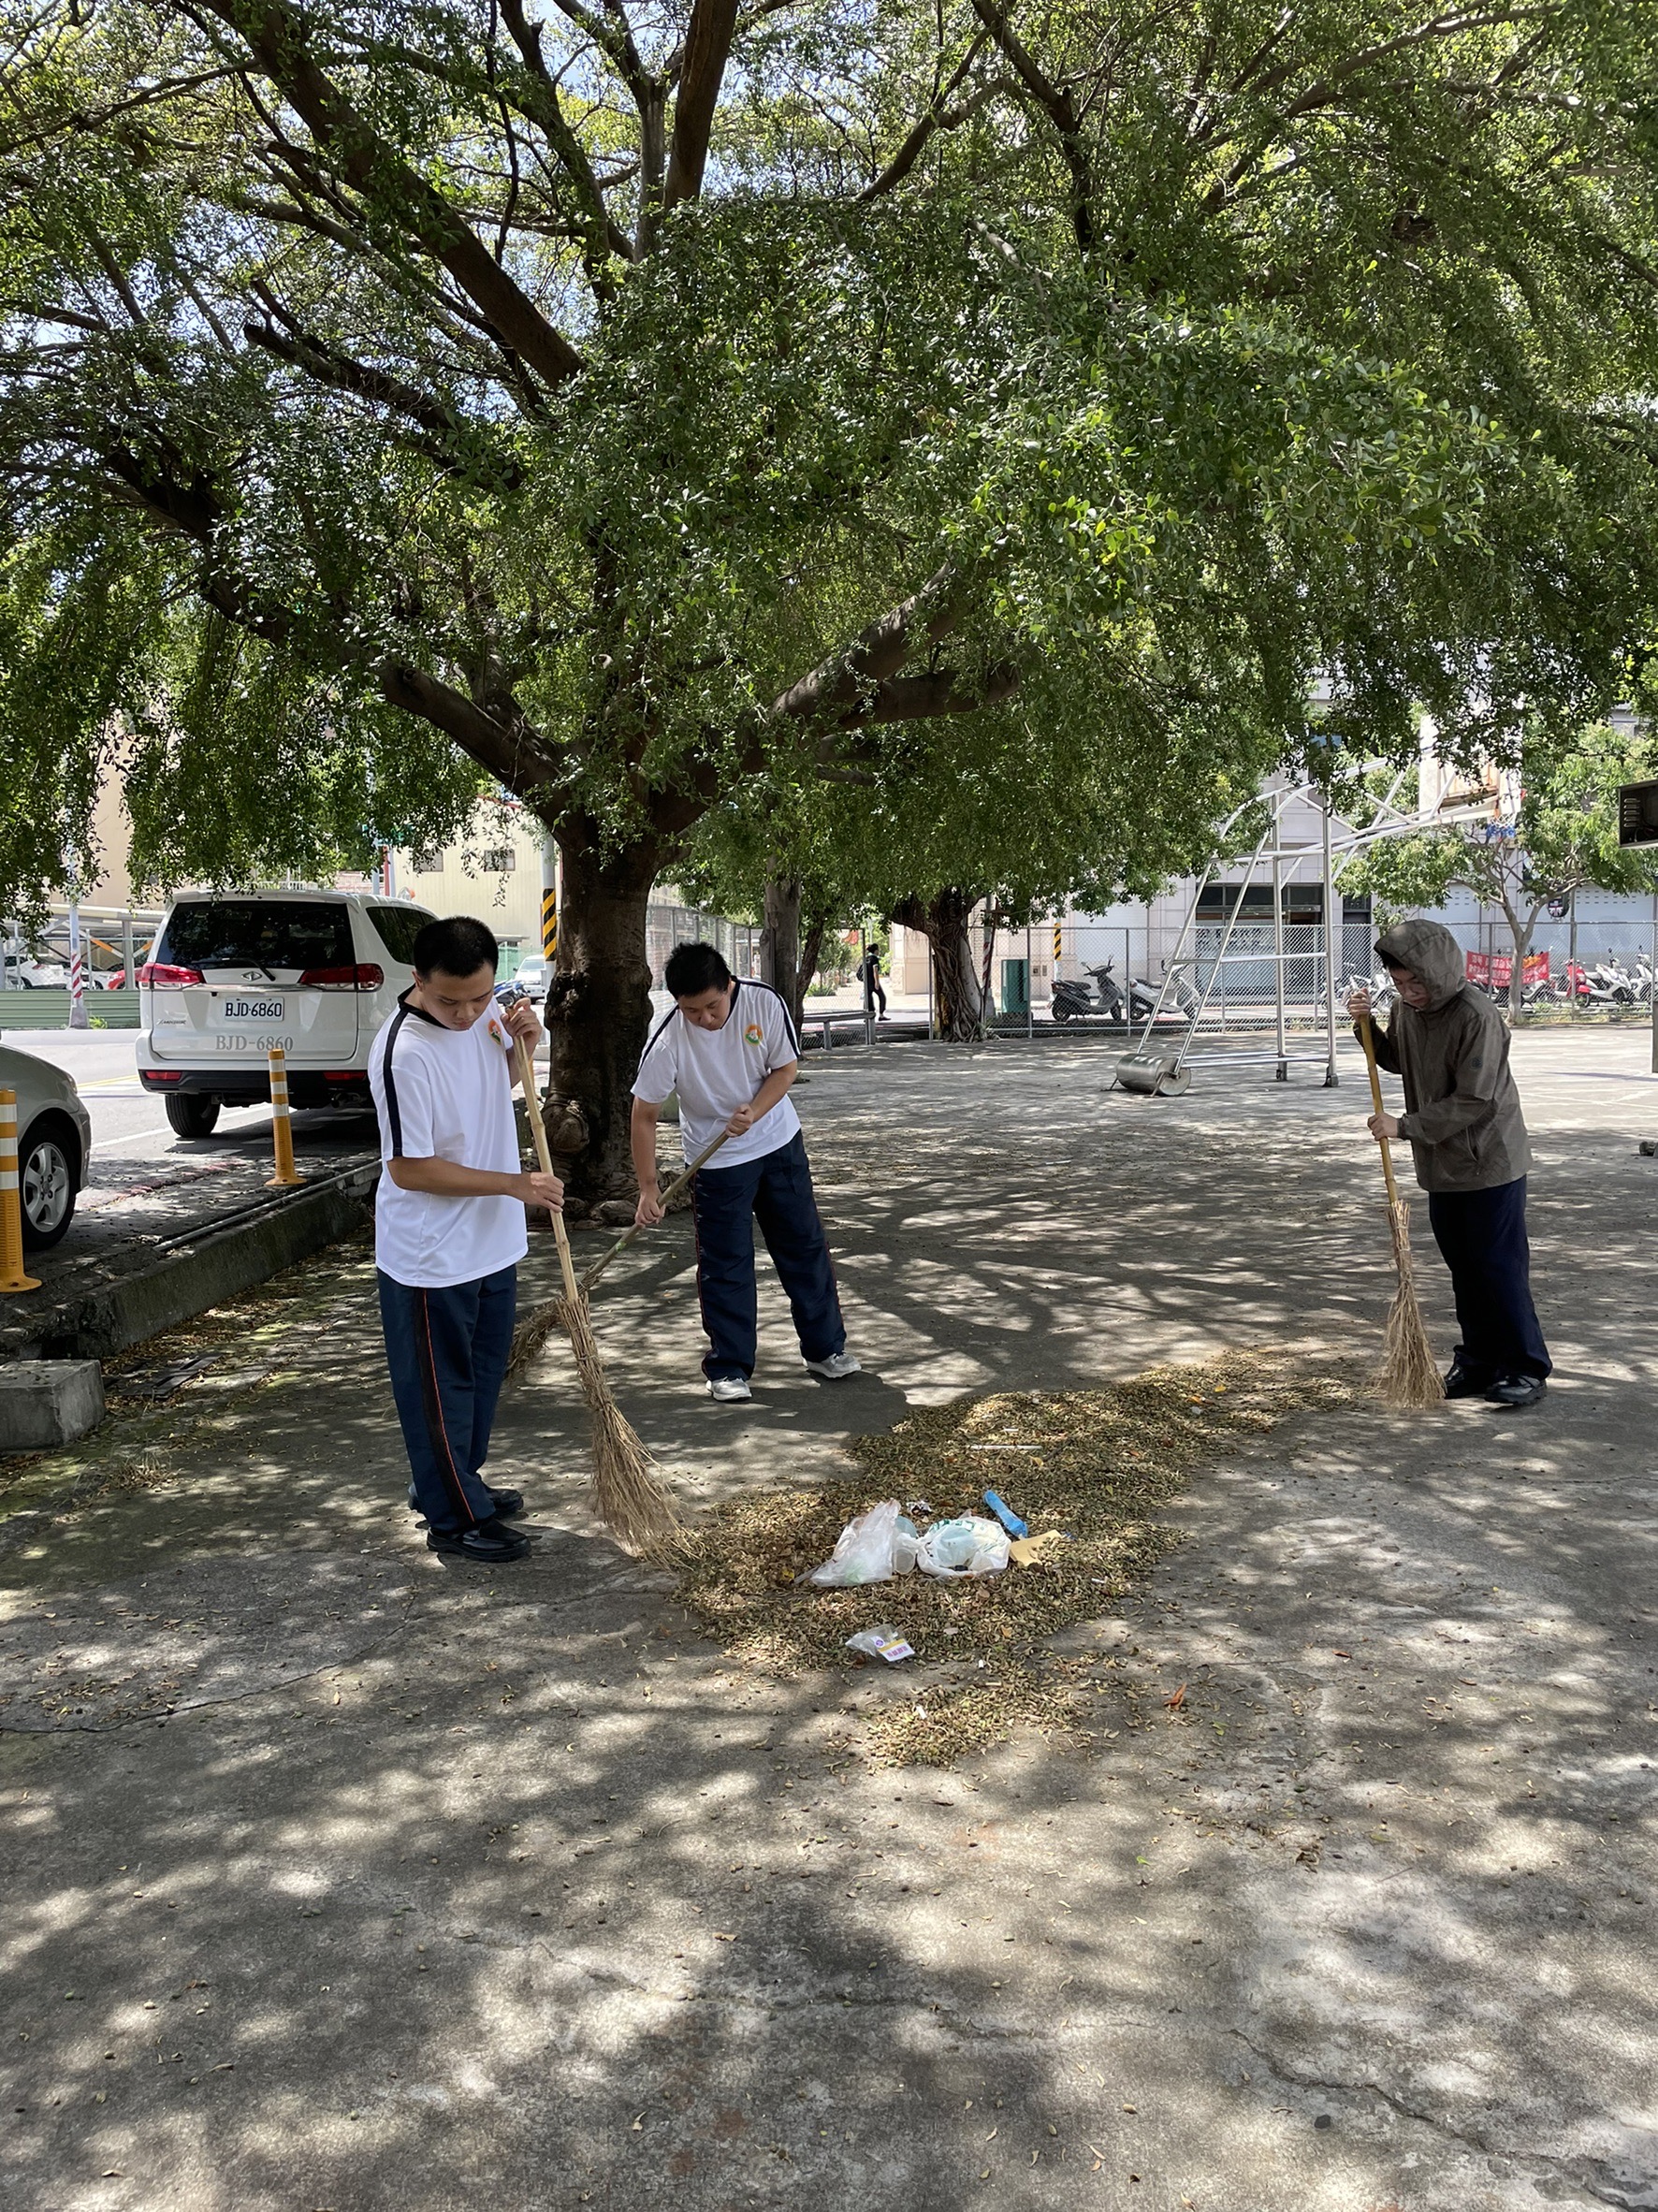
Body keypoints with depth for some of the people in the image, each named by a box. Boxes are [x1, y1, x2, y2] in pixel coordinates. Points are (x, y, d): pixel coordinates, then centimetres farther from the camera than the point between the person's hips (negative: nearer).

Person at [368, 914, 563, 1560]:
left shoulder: (484, 1013, -5)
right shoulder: (403, 1053, -27)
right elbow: (408, 1168, -24)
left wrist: (522, 1042, -6)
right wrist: (514, 1184, -22)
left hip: (492, 1240, 8)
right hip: (432, 1257, -8)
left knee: (485, 1370, 21)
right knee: (440, 1385, 7)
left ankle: (457, 1482, 39)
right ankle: (455, 1518, 20)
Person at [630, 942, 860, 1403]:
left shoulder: (764, 1003, -19)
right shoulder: (669, 1040, -24)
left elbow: (786, 1068, -7)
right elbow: (644, 1116, -16)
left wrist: (753, 1113, -25)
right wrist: (648, 1189, -17)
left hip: (779, 1143, 3)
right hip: (716, 1161, -2)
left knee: (805, 1247, 10)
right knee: (724, 1265, -1)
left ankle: (825, 1348, 24)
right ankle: (729, 1368, 12)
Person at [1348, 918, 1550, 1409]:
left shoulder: (1477, 1017, -23)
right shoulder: (1408, 1007, 2)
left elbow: (1473, 1102, -24)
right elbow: (1396, 1061, 20)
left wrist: (1404, 1126, -21)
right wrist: (1367, 1027, 1)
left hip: (1489, 1162, -8)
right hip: (1442, 1163, 8)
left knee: (1498, 1267, -4)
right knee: (1463, 1268, 14)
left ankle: (1526, 1368, 7)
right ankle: (1478, 1362, 25)